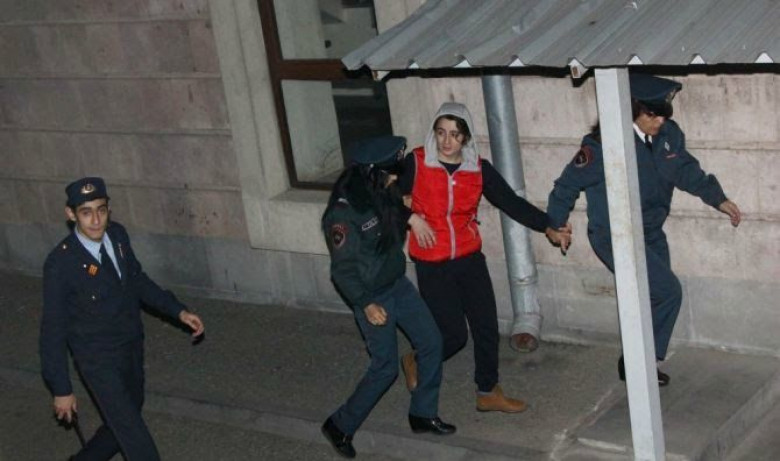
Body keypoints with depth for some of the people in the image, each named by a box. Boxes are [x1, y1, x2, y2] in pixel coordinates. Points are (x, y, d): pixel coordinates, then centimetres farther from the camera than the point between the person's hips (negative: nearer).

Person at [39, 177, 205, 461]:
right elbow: (53, 329, -17)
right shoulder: (60, 263, -25)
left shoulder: (117, 235, -8)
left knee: (122, 426, 22)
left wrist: (178, 311, 4)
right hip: (99, 362, -6)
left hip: (132, 349, 6)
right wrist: (61, 389, -14)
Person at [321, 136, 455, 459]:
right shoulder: (343, 212, -28)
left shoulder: (382, 192, -5)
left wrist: (409, 214, 3)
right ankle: (340, 426, 16)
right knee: (386, 367, -2)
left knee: (431, 342, 10)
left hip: (399, 284, 8)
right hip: (373, 297, -8)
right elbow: (342, 269, -22)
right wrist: (366, 304, -26)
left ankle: (423, 414, 28)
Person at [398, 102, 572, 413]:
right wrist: (413, 218, -14)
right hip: (432, 264, -3)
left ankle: (488, 392, 22)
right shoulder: (415, 163, -10)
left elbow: (511, 202, -3)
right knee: (453, 334, -2)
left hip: (470, 259, 4)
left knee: (486, 326, 5)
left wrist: (548, 228, -10)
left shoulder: (479, 169, -2)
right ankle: (416, 362, 28)